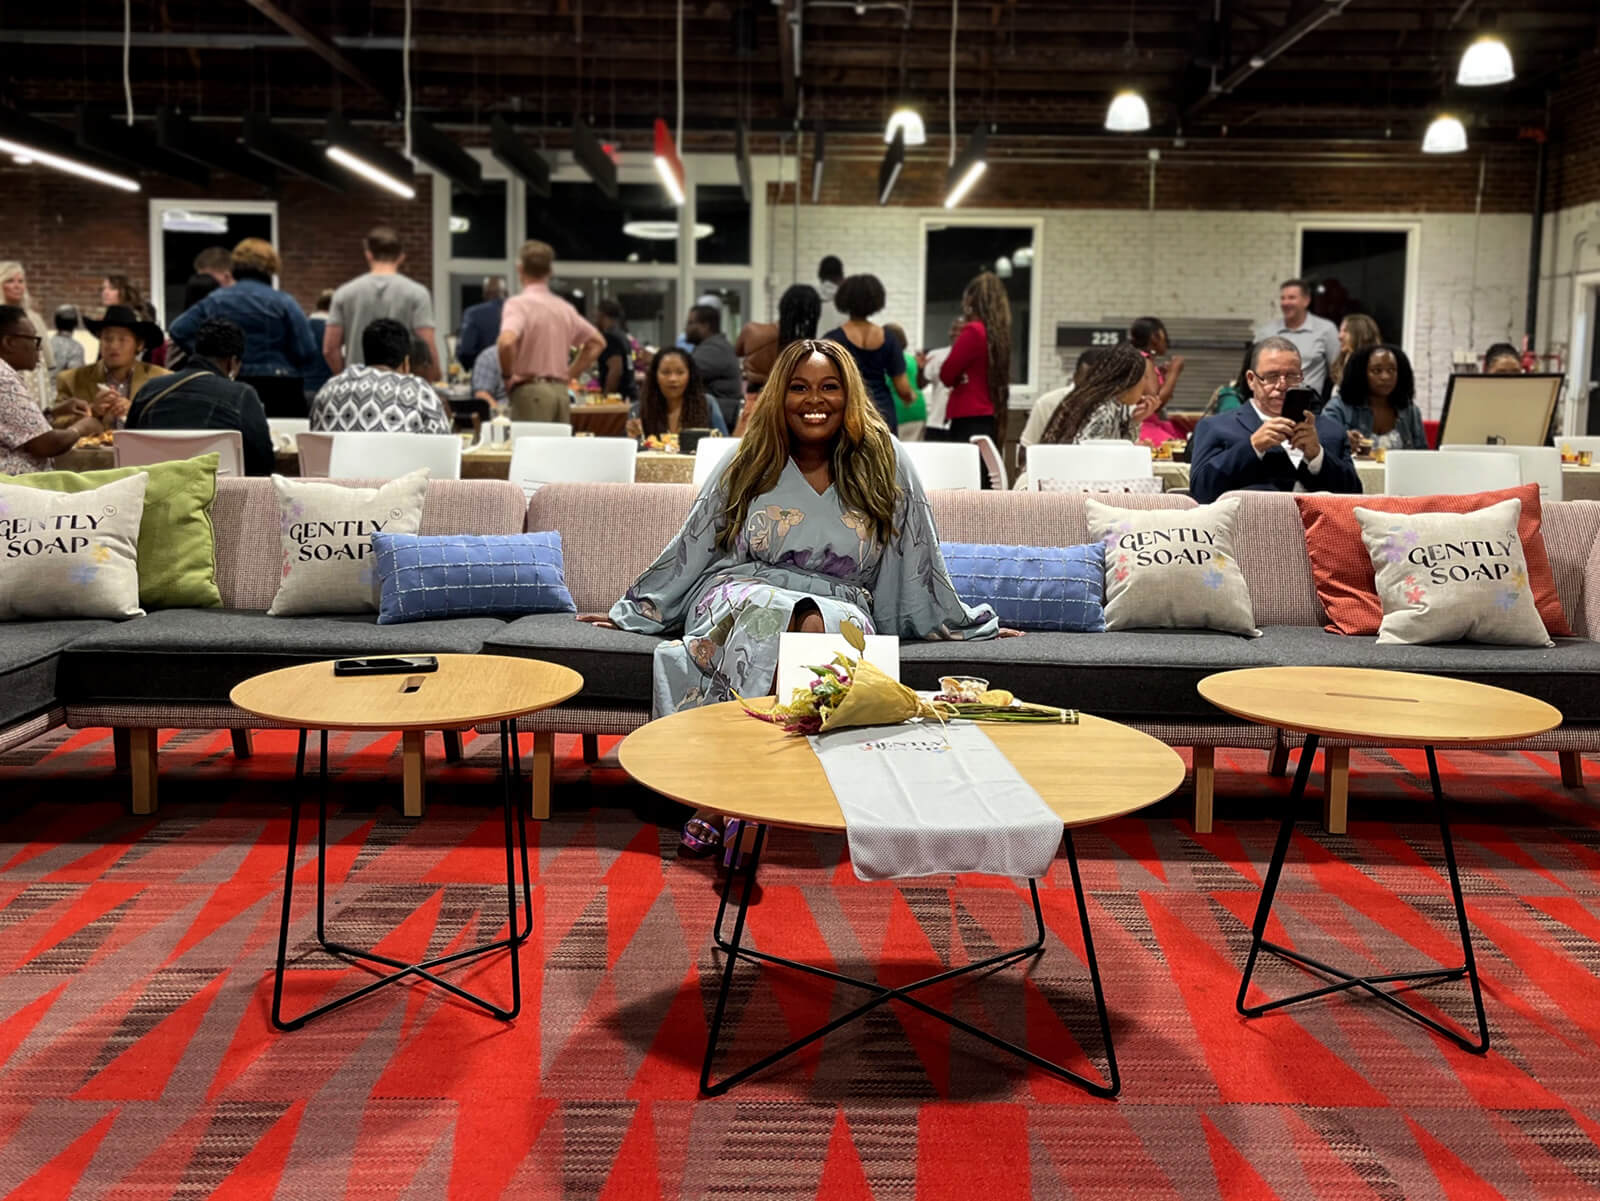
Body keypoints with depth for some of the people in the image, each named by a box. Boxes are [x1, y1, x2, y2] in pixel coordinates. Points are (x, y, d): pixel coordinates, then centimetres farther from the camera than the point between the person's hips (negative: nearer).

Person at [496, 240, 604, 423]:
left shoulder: (518, 303, -8)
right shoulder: (565, 307, 13)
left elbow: (506, 342, -26)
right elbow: (597, 342, 22)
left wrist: (507, 375, -9)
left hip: (530, 391, -6)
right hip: (561, 391, 6)